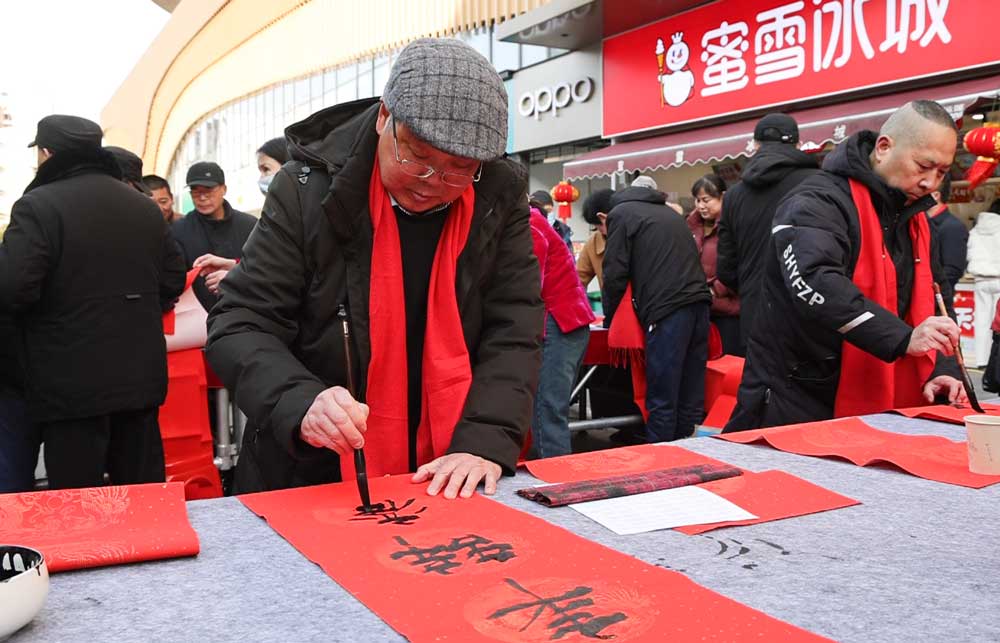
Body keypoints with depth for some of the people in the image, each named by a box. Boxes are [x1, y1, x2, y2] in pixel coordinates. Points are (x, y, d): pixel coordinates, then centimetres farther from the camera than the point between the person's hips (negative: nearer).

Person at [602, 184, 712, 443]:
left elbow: (615, 273, 0)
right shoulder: (665, 212, 30)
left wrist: (609, 320, 13)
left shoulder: (620, 214, 7)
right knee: (690, 398, 10)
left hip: (667, 309, -7)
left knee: (662, 401, -3)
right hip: (698, 303, 7)